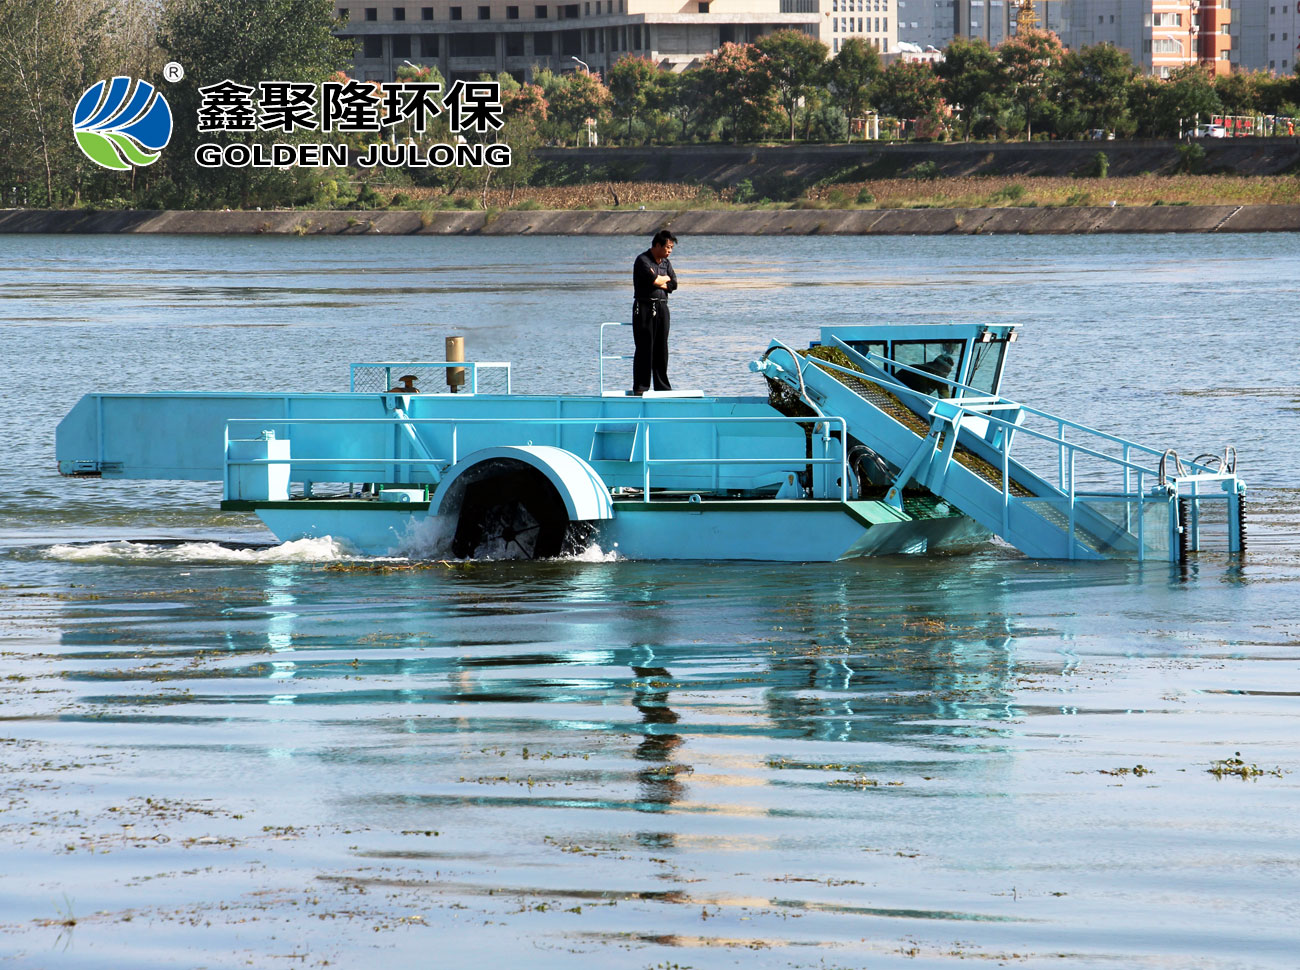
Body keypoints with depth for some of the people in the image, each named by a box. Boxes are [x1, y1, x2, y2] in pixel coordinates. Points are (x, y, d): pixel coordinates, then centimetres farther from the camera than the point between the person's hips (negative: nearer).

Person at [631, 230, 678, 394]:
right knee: (644, 347, -7)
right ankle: (640, 386, -5)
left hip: (662, 307, 7)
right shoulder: (642, 261, -7)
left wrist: (658, 282, -7)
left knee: (661, 348, 7)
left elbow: (673, 284, 7)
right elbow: (653, 280, -18)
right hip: (644, 307, -7)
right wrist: (666, 279, 1)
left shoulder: (666, 263, 16)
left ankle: (662, 386, 12)